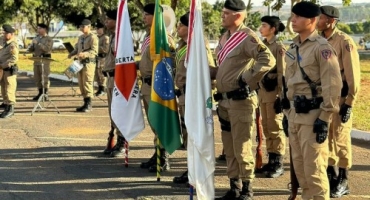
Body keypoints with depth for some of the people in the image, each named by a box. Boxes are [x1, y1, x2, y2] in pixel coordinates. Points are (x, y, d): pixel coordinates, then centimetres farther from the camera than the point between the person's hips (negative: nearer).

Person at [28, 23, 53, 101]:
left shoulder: (49, 39, -3)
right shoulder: (36, 39, 16)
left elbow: (47, 49, -18)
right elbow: (30, 50, 15)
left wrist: (38, 44, -19)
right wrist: (32, 45, -6)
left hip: (45, 60, -7)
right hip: (36, 59, 7)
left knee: (45, 77, -6)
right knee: (37, 77, 8)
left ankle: (45, 94, 0)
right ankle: (40, 93, 17)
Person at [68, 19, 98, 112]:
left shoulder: (93, 37, -8)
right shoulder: (80, 37, 18)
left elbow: (94, 51, -17)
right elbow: (76, 48, 24)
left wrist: (84, 54, -31)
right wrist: (72, 54, 3)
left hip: (89, 62, -9)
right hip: (80, 62, 9)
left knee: (87, 83, -9)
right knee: (81, 84, 10)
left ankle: (89, 105, -5)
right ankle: (85, 103, 17)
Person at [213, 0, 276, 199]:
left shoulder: (247, 37, -13)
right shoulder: (224, 37, 13)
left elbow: (268, 60, -24)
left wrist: (247, 78, -19)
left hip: (240, 100, -9)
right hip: (224, 100, 9)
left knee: (241, 148, -2)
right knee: (229, 148, 13)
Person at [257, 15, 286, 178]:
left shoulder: (279, 47, -11)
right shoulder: (262, 46, 12)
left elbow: (282, 73, -14)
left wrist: (280, 96, -17)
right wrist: (258, 90, 15)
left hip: (273, 92, -8)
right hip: (262, 90, 8)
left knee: (275, 128, -3)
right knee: (266, 127, 11)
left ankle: (278, 164, 3)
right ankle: (271, 160, 19)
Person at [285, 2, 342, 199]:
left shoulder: (322, 47, -13)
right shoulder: (293, 47, 12)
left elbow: (333, 85, -17)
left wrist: (324, 118, -19)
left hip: (313, 114, -8)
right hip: (294, 113, 8)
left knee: (313, 165, -4)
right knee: (298, 163, 14)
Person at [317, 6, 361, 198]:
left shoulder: (344, 42, -12)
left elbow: (353, 74, -12)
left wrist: (349, 103, -14)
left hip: (339, 97, -6)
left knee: (340, 139, 2)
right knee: (325, 138, 12)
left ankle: (343, 181, 12)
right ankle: (331, 175, 24)